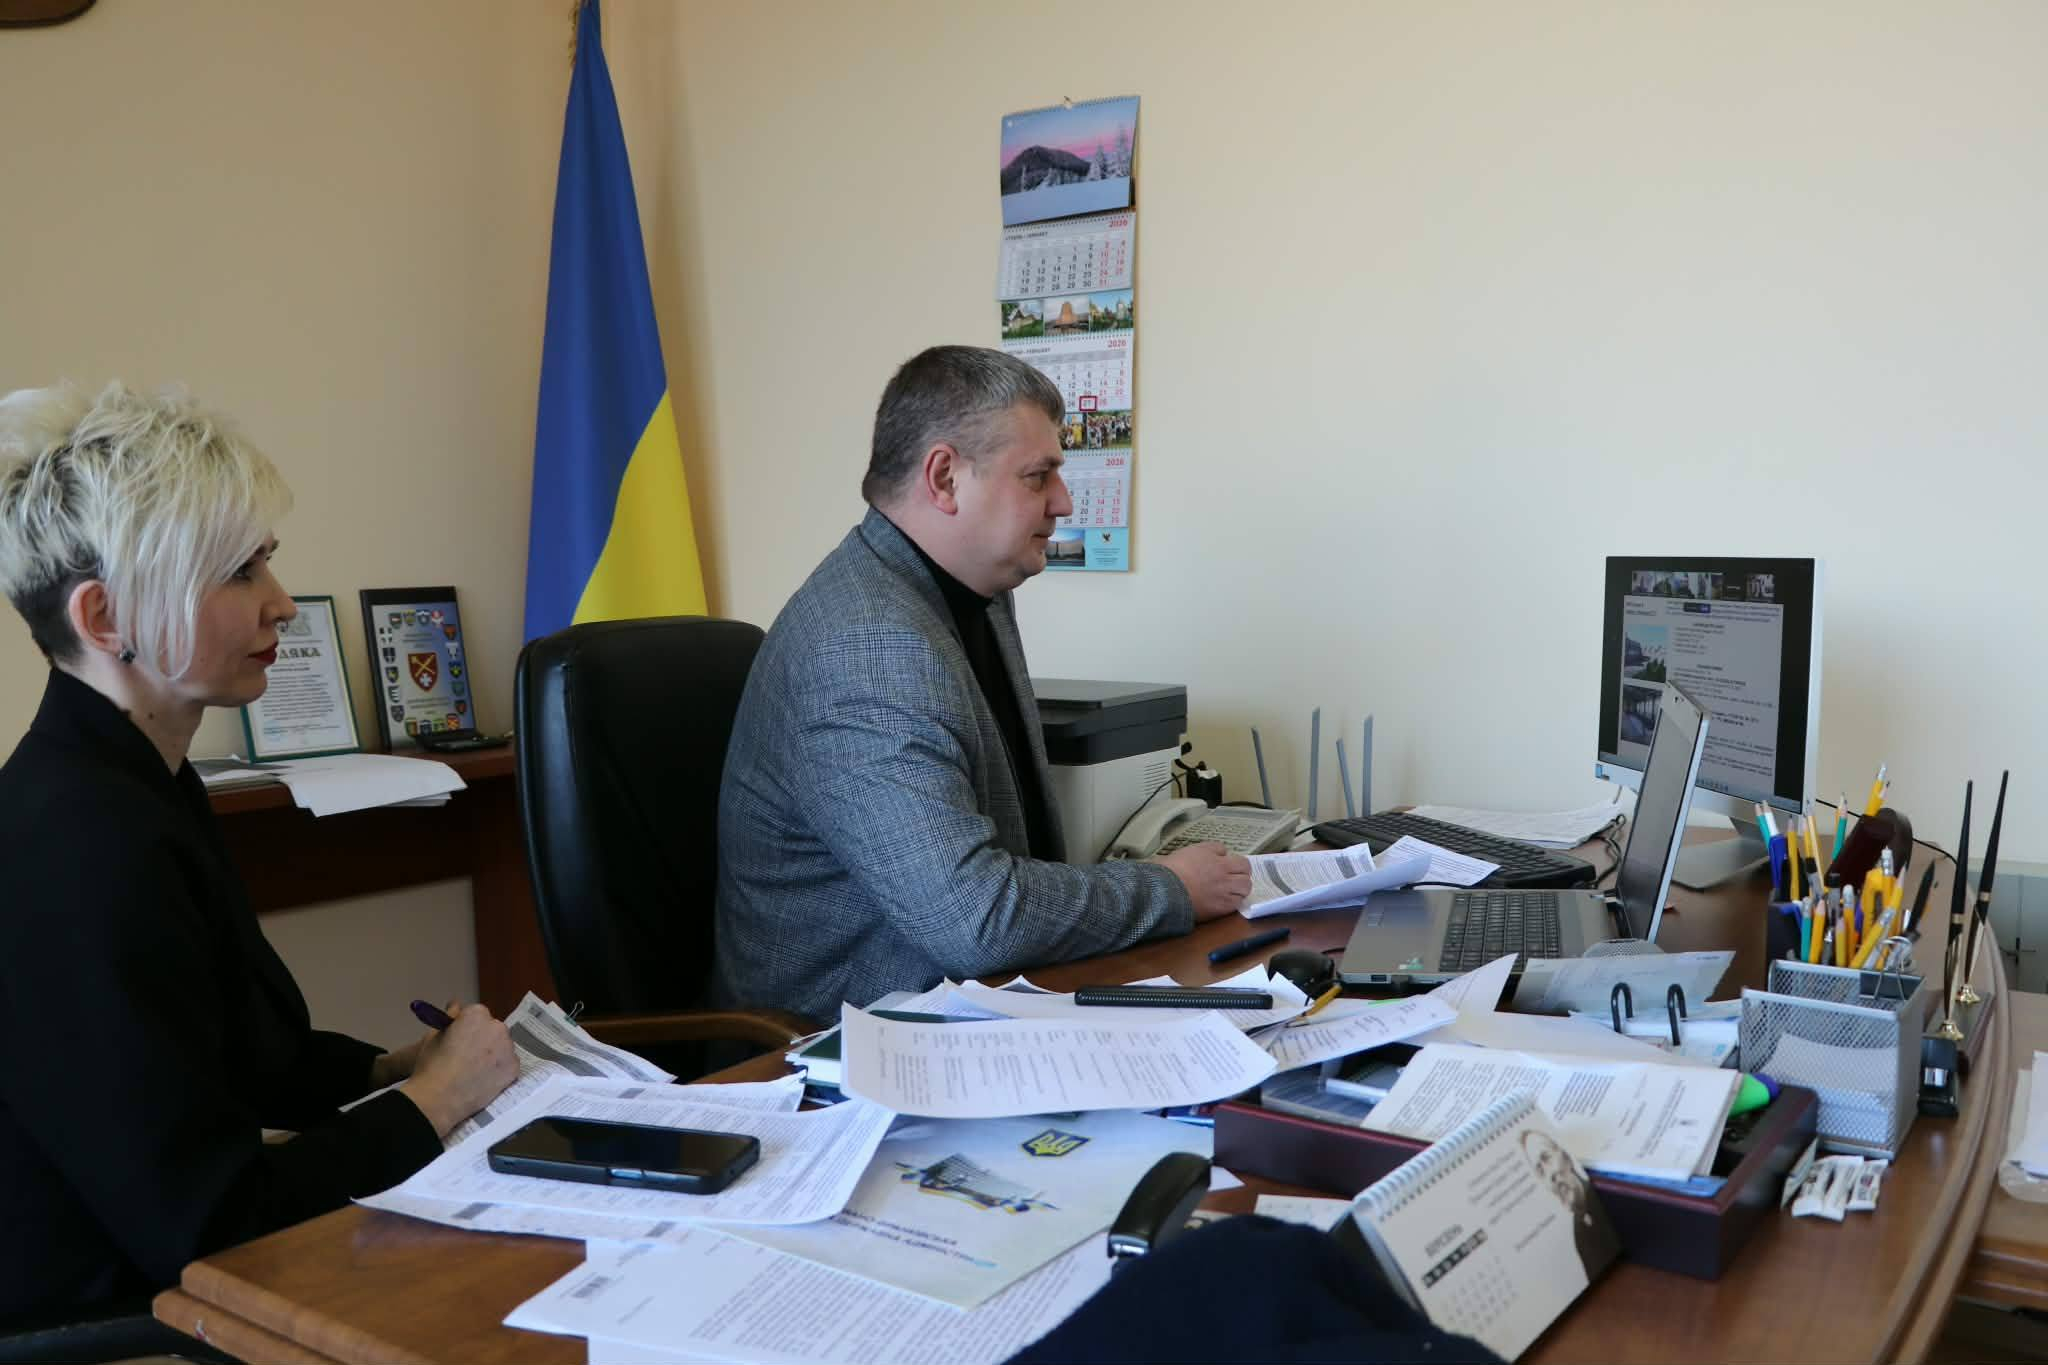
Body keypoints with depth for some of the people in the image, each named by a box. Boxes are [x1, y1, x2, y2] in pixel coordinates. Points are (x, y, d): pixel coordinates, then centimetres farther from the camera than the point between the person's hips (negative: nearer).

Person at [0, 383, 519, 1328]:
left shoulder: (133, 785, 5)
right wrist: (431, 1100, -13)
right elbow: (207, 1225, -25)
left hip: (162, 1259, 9)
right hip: (111, 1315, -8)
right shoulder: (83, 850, -26)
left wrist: (389, 1068, 2)